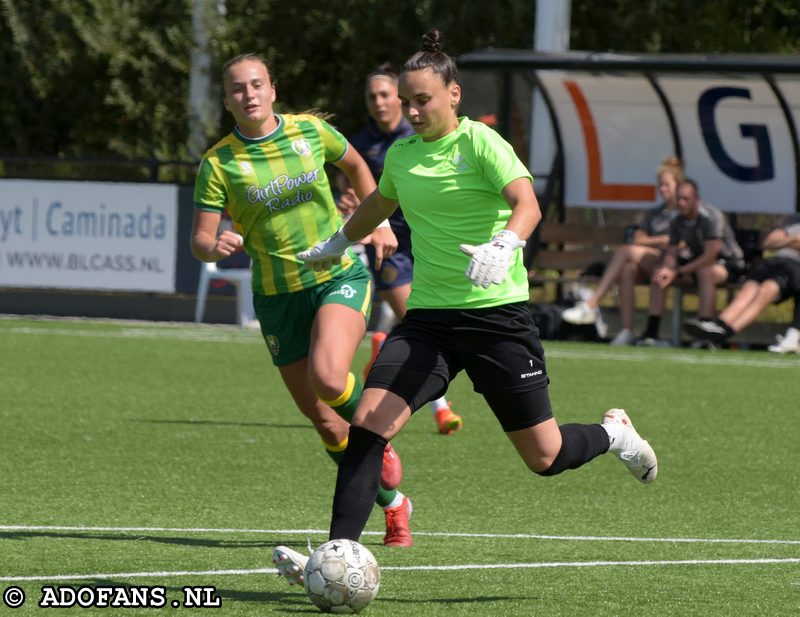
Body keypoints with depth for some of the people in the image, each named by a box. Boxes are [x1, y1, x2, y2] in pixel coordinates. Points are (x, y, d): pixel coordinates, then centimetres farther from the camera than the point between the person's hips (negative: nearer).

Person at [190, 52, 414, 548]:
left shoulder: (311, 131, -2)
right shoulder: (218, 163, -6)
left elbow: (355, 165, 19)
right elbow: (200, 241, -7)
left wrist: (378, 222, 11)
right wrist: (216, 247, -30)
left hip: (341, 277, -1)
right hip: (278, 297, 1)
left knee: (327, 378, -29)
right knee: (323, 420, 3)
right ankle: (392, 502, 23)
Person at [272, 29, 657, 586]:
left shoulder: (480, 143, -9)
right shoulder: (400, 155, 10)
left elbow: (526, 205, -24)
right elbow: (379, 203, 33)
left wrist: (504, 247, -44)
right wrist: (338, 244, 50)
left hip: (498, 315, -5)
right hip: (428, 317, 5)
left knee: (544, 457, 3)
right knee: (368, 423, -17)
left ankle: (613, 435, 36)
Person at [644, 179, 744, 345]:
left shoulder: (711, 217, -24)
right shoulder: (677, 222, -2)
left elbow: (710, 256, -29)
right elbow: (671, 253, 0)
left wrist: (678, 272, -30)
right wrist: (666, 269, -25)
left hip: (729, 263, -7)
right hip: (698, 262, 7)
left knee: (705, 272, -40)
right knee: (659, 274, -9)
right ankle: (651, 332, -10)